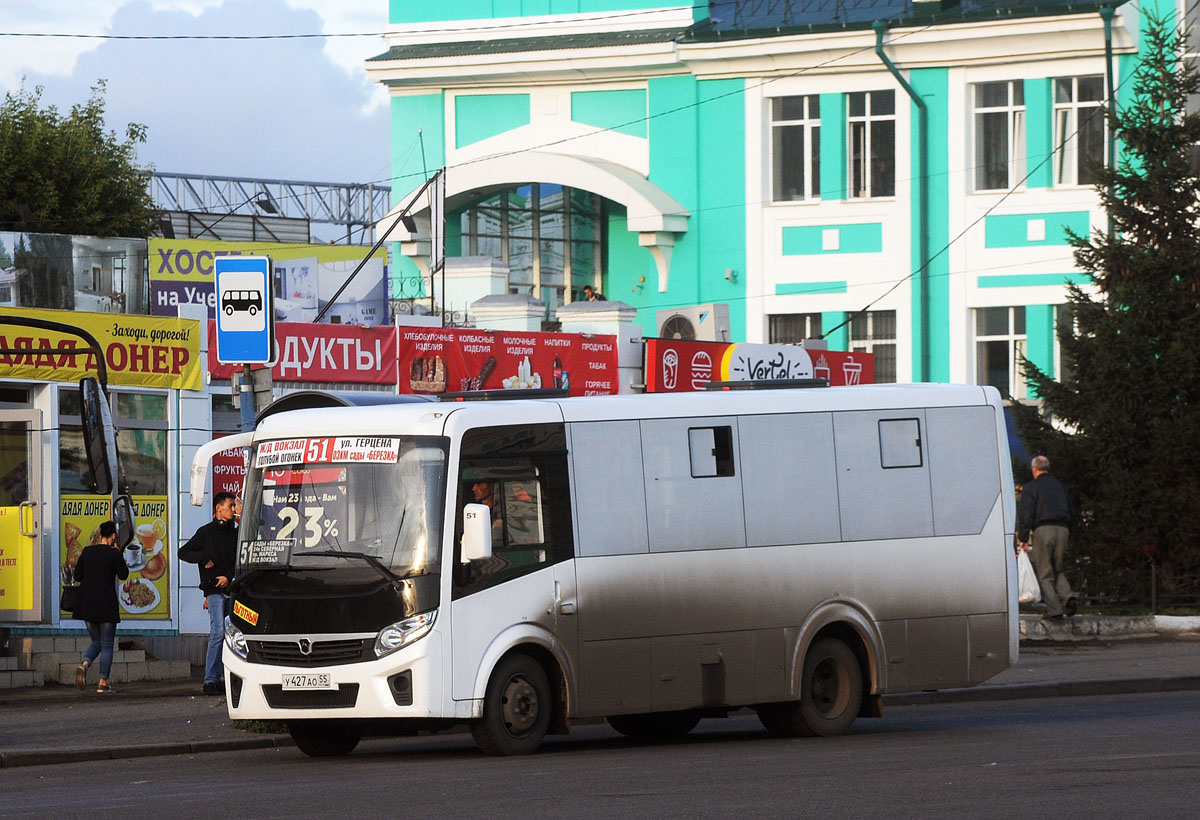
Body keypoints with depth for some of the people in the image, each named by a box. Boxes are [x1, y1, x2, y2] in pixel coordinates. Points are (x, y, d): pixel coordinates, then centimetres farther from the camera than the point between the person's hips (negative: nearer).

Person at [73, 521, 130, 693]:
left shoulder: (87, 551, 2)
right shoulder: (114, 554, -10)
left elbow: (77, 575, 6)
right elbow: (123, 575, 1)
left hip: (87, 604, 4)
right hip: (107, 605, -4)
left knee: (96, 642, 17)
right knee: (107, 645, 6)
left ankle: (84, 665, -12)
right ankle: (103, 682, 3)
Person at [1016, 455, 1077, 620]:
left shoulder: (1031, 487, 1)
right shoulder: (1060, 486, 20)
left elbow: (1026, 514, -8)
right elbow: (1070, 512, 22)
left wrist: (1023, 538, -7)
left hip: (1043, 530, -5)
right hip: (1062, 530, 5)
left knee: (1045, 574, -2)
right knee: (1057, 570, 15)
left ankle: (1054, 610, -10)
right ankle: (1067, 596, -11)